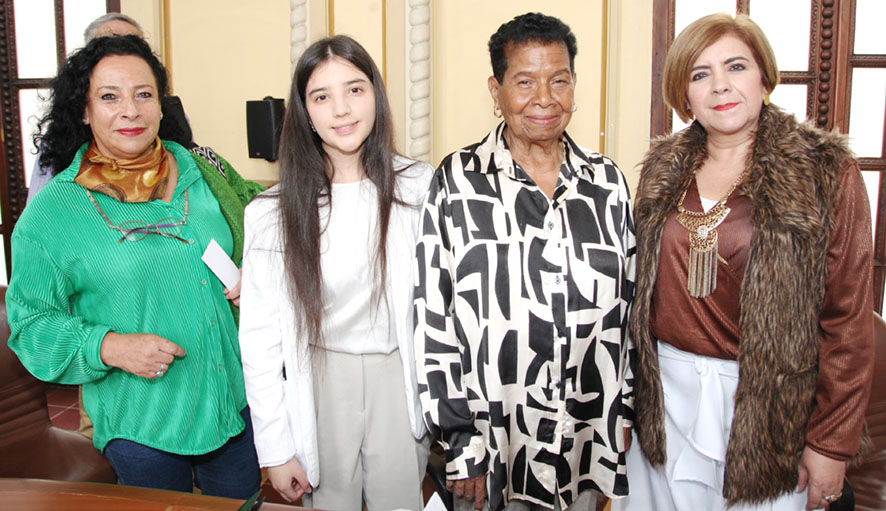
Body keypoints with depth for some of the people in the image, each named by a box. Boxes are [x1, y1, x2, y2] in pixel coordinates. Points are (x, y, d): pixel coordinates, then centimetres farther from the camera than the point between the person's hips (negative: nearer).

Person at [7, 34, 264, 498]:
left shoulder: (199, 170, 1)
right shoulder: (51, 211, -9)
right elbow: (32, 322, -5)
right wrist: (108, 347, -21)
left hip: (235, 403, 4)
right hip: (141, 425, -3)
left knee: (242, 503, 19)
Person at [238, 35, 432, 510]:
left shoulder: (417, 187, -6)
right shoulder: (272, 213, -7)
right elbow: (260, 337, -4)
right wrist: (275, 448, -4)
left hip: (398, 377, 0)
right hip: (319, 380, 0)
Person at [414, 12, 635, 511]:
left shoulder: (608, 180, 3)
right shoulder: (459, 181, -8)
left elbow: (629, 301, 9)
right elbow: (434, 321, -8)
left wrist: (626, 411, 9)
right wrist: (461, 446, -9)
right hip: (495, 443, -3)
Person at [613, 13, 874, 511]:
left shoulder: (827, 172, -7)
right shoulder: (664, 169, 5)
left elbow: (849, 319, -8)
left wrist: (831, 443, -9)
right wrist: (631, 400, 10)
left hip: (768, 403, -3)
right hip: (667, 395, 4)